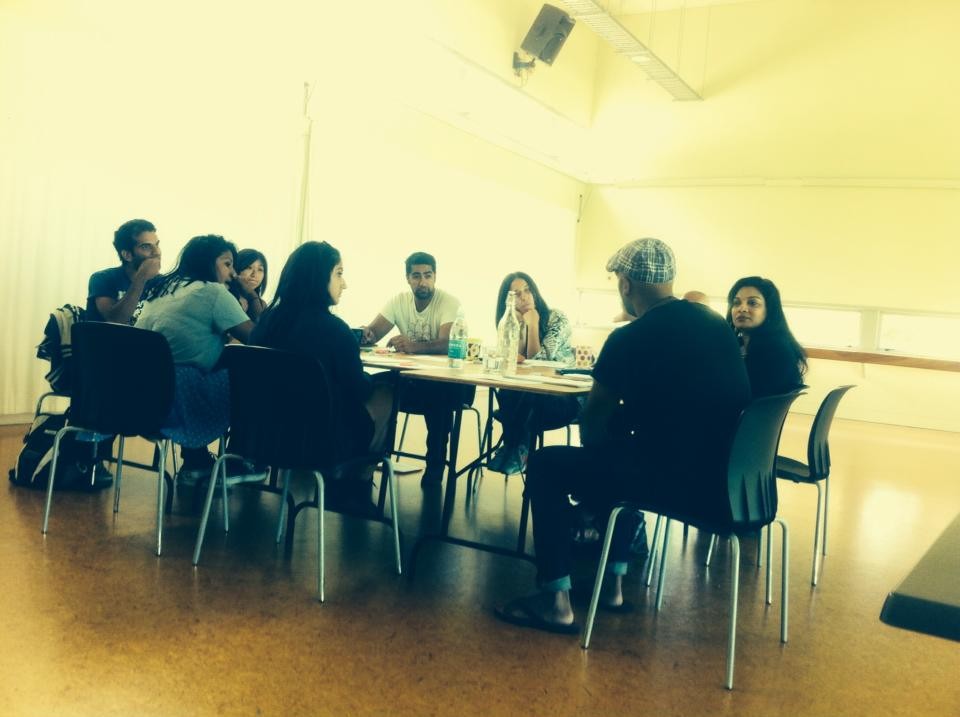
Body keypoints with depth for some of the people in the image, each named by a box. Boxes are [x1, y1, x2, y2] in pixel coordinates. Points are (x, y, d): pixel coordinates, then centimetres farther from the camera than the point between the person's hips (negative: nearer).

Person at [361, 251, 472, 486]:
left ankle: (435, 464, -18)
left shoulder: (450, 303, -15)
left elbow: (447, 344, -30)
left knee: (437, 395, -37)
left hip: (444, 379, -4)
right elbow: (373, 333, -7)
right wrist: (363, 334, -33)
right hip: (411, 375, 4)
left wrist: (412, 345, -48)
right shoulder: (399, 300, 1)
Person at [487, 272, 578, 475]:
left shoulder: (557, 318, -10)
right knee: (506, 395, -30)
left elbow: (536, 361, -17)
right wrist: (522, 326, -16)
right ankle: (517, 449, -20)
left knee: (527, 398, -34)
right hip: (530, 394, 4)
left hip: (563, 396, -4)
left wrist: (532, 325, -20)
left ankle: (514, 449, -16)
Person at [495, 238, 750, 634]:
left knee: (546, 465, 7)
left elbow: (592, 428, -3)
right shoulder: (717, 325, 10)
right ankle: (612, 582, 35)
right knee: (622, 445, 33)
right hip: (723, 479, 8)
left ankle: (556, 600, 7)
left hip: (676, 482, -8)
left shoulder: (629, 338, -12)